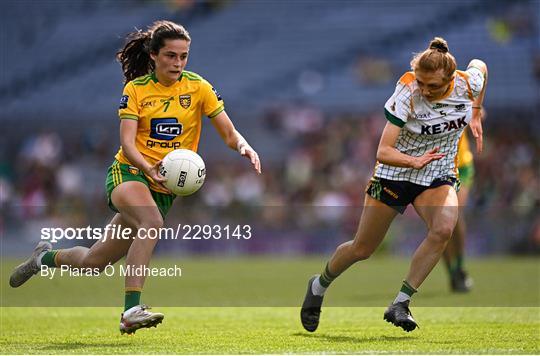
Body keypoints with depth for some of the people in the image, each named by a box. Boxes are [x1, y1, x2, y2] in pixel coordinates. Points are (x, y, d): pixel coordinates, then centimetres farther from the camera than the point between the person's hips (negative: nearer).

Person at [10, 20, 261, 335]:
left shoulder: (198, 87, -1)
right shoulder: (136, 88, -2)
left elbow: (230, 134, -2)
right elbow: (127, 142, -11)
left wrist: (245, 147, -25)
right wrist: (148, 168, -31)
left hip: (164, 188, 2)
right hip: (128, 173, -2)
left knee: (92, 263, 6)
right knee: (152, 221, -37)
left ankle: (47, 257, 38)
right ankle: (131, 310, -38)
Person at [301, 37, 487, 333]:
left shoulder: (468, 85, -18)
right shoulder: (406, 95, -27)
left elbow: (480, 65, 10)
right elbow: (383, 152, -27)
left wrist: (475, 115, 11)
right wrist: (414, 161, -45)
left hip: (438, 177, 2)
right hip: (395, 174, -2)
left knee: (443, 228, -30)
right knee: (362, 249, 7)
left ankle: (400, 305, -20)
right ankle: (319, 286, 39)